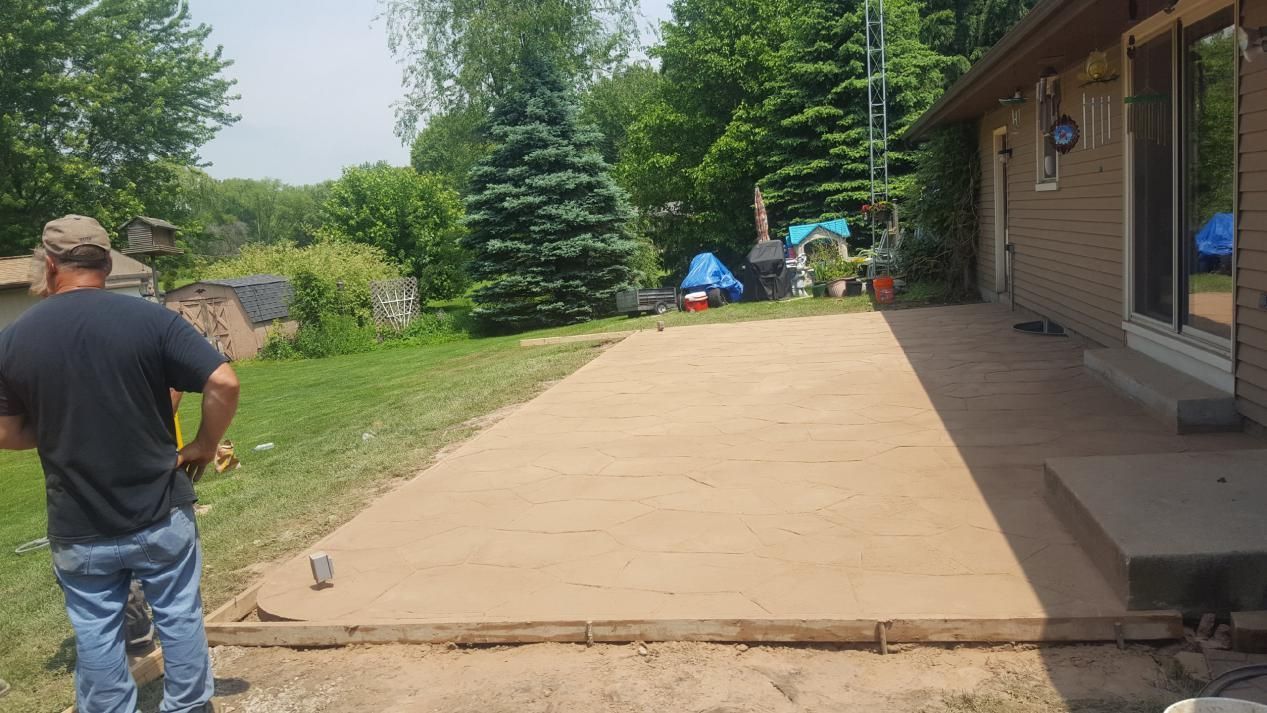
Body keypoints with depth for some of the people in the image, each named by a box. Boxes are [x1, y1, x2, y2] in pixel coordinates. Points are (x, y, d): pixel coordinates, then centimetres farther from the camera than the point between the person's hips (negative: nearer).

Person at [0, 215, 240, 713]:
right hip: (161, 516, -1)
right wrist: (203, 446, -3)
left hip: (78, 530, 1)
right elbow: (224, 383, -18)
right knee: (180, 619, 15)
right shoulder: (151, 319, -11)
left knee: (96, 636, 15)